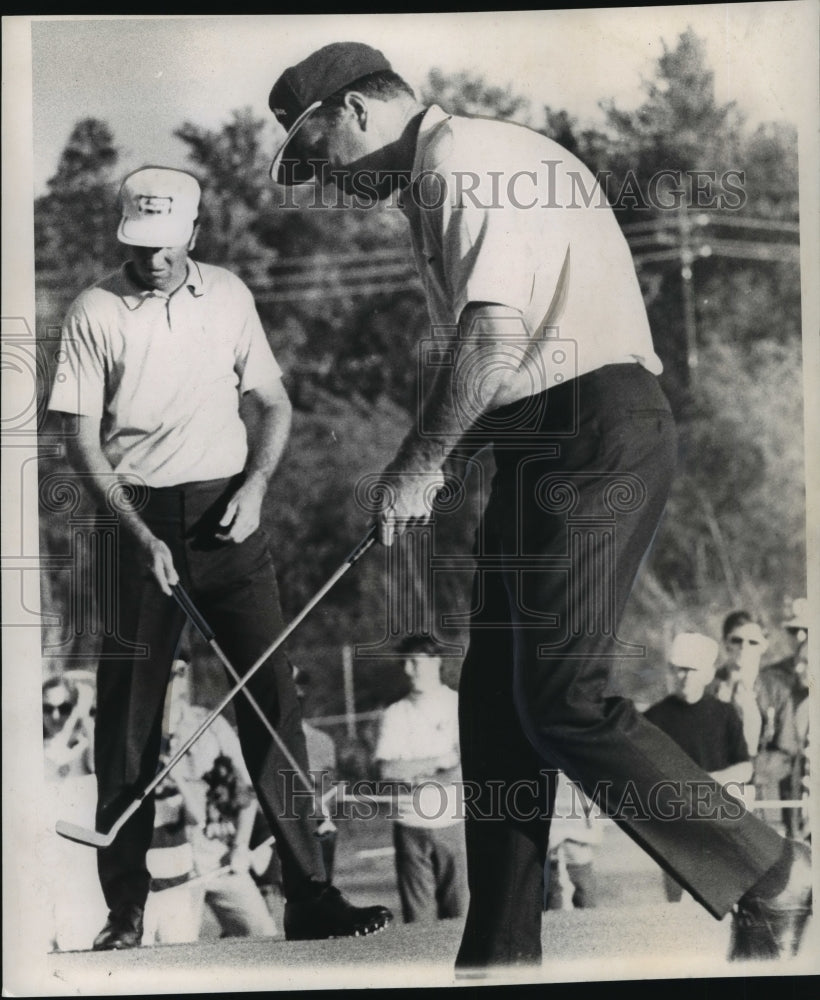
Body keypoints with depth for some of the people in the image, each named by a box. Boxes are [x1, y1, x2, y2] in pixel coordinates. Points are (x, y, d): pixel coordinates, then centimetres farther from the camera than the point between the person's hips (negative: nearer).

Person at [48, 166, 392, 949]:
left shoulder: (229, 296, 6)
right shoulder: (94, 312, -2)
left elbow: (274, 404, 14)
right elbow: (81, 440, -3)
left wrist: (255, 485, -4)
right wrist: (140, 535, -13)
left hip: (227, 513, 2)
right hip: (139, 520, -2)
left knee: (271, 693, -5)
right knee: (128, 713, -1)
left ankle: (308, 897, -2)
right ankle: (125, 909, 9)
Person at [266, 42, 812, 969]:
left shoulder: (465, 160, -10)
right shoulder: (440, 179, 22)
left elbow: (493, 341, -22)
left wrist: (415, 465, -12)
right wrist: (438, 451, 7)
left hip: (594, 433, -10)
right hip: (541, 447, 10)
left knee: (565, 701, -11)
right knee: (496, 698, 10)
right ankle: (498, 956, 17)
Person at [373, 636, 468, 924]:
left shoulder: (460, 706, 5)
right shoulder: (395, 714, 10)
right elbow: (386, 770, -3)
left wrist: (418, 781, -9)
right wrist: (439, 761, -4)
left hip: (454, 823, -1)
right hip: (411, 824, 1)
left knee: (459, 911, -4)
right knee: (417, 914, -1)